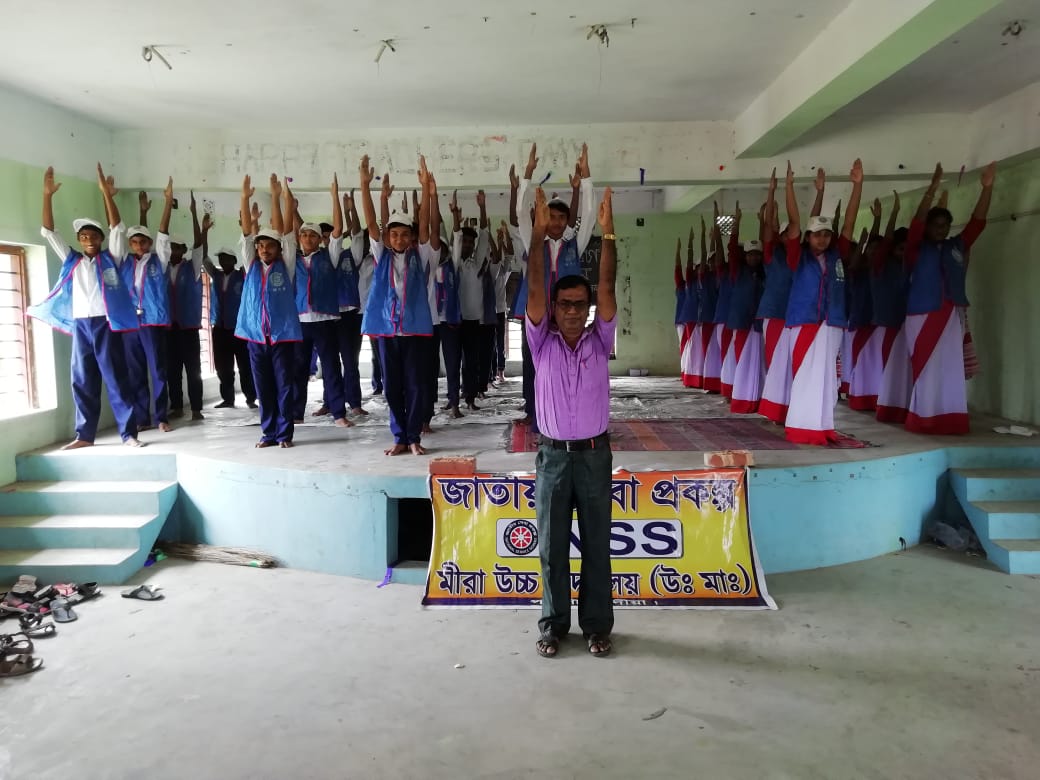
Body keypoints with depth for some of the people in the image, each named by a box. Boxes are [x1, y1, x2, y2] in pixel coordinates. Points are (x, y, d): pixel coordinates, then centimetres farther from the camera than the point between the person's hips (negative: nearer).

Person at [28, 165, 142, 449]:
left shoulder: (110, 258, 6)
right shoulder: (71, 260, 14)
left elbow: (117, 227, -5)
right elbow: (47, 232, 12)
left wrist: (107, 194, -14)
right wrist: (48, 195, 3)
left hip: (106, 324, -4)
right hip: (80, 326, 4)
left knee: (116, 380, -2)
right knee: (83, 382, 7)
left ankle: (129, 433, 1)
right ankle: (85, 435, 14)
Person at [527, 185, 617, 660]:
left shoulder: (600, 341, 2)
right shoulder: (542, 343, 0)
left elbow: (607, 289, -8)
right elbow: (535, 290, -10)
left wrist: (608, 234, -16)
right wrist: (539, 234, -18)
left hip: (595, 455, 0)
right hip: (552, 456, 0)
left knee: (597, 546, 9)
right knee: (552, 547, 9)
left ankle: (597, 626, 23)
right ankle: (553, 625, 23)